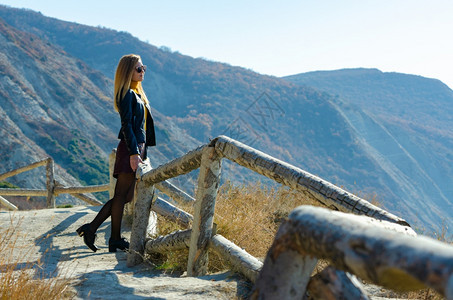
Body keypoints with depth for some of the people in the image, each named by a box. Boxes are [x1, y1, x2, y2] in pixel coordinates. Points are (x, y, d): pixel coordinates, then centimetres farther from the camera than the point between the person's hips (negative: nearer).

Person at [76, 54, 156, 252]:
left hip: (138, 148, 10)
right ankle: (115, 240, 3)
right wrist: (134, 152, -22)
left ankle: (91, 229, 10)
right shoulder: (127, 94, -8)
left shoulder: (137, 93, 21)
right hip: (130, 149, -10)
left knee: (126, 196, 9)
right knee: (121, 195, -3)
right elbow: (127, 125, -16)